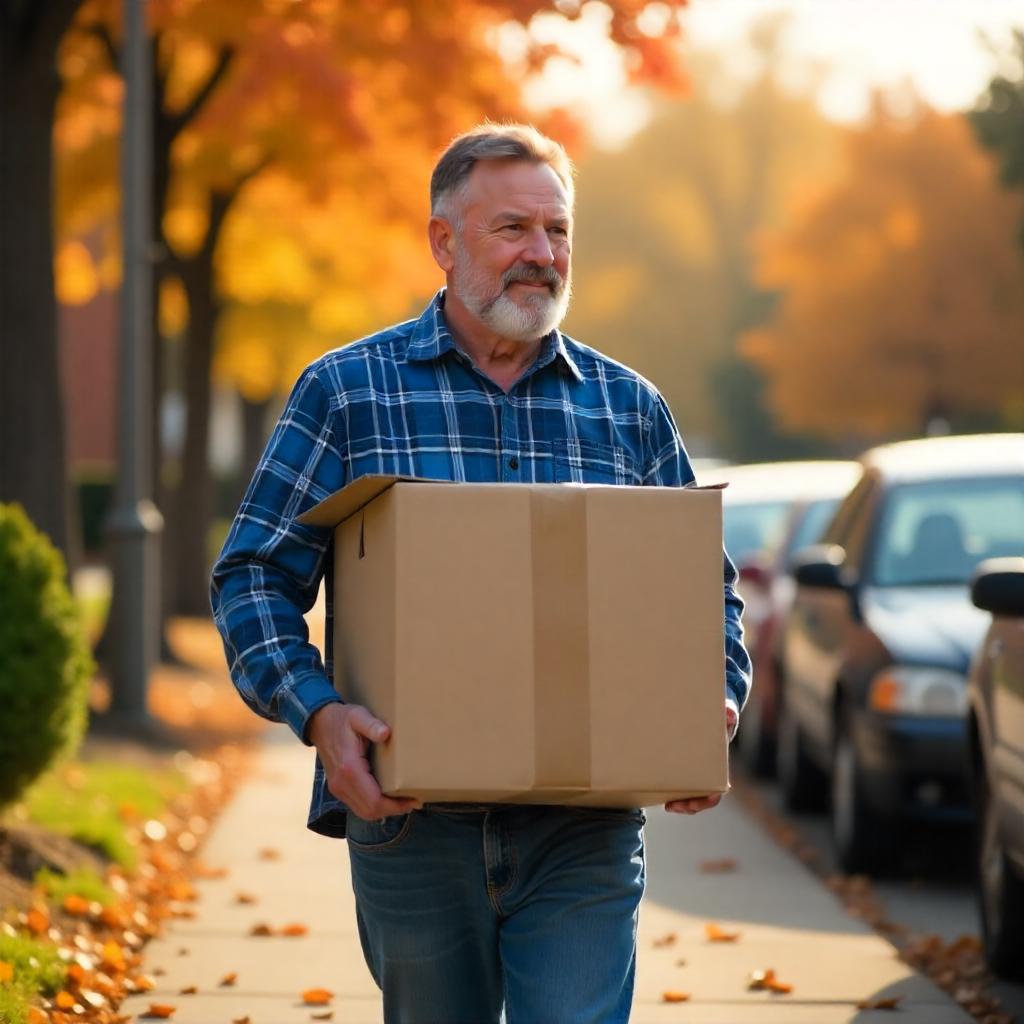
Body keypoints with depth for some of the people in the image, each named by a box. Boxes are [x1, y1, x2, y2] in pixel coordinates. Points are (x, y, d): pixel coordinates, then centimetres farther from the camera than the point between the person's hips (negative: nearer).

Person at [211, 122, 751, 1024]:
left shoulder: (631, 408, 11)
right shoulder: (346, 391, 3)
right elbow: (254, 575, 0)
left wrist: (716, 705, -4)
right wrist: (316, 712, -17)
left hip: (584, 834, 1)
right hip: (411, 823, -1)